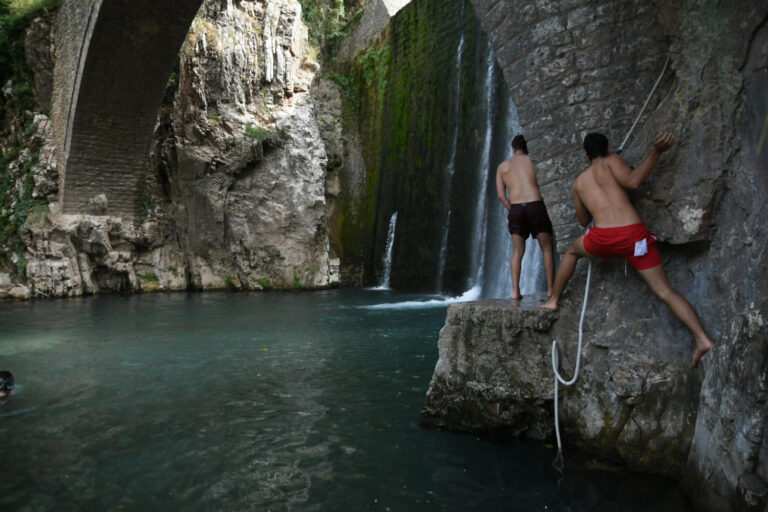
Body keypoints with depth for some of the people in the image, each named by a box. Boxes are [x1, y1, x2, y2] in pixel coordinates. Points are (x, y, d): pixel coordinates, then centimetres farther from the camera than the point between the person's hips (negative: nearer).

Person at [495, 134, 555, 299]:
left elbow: (501, 195, 7)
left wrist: (513, 210, 13)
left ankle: (515, 290, -3)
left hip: (516, 208, 2)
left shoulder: (502, 166, 15)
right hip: (536, 205, -2)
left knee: (517, 252, 7)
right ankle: (550, 288, 4)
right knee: (547, 249, 9)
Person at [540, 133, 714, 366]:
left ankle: (553, 301, 34)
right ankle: (702, 338, -7)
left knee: (572, 251, 33)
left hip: (604, 237, 2)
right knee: (665, 291, 4)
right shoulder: (612, 161, 13)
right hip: (634, 235, -1)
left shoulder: (579, 182, 23)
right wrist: (656, 152, -5)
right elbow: (632, 181, -8)